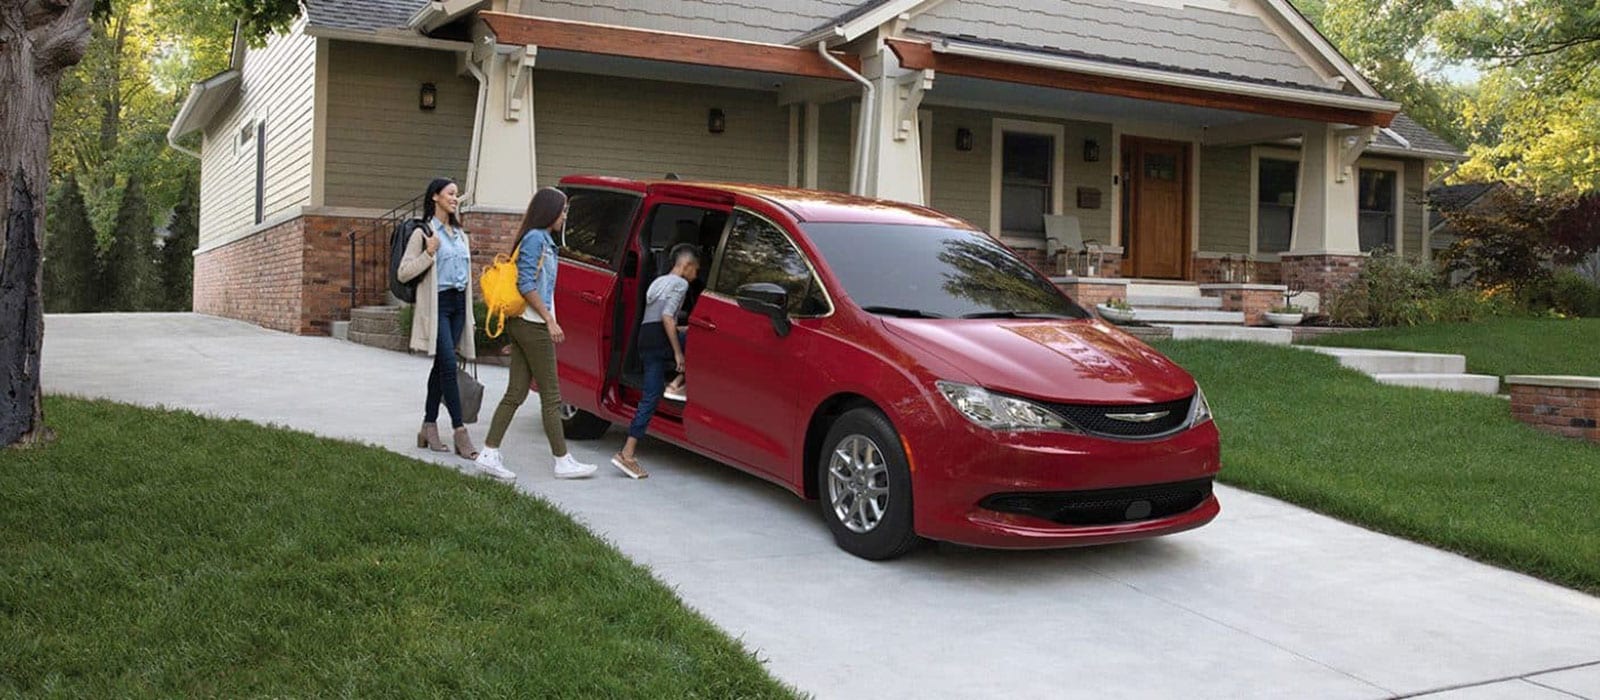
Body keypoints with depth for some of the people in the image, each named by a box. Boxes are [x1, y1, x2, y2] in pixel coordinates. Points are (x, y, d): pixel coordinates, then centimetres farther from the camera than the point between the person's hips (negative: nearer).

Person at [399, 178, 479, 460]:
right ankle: (460, 432, -14)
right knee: (448, 365, -13)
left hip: (459, 303, 7)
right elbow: (403, 272, -7)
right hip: (437, 304, -7)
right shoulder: (423, 233, -2)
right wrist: (428, 254, -20)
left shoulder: (460, 234, 19)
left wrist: (469, 315, 20)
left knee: (441, 366, 8)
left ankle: (429, 427, 14)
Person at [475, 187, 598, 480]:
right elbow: (526, 284, -19)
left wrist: (549, 320, 17)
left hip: (522, 324, 9)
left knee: (515, 393, 8)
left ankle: (489, 453, 8)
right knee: (551, 396, -2)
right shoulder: (536, 238, -13)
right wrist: (550, 320, -17)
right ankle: (563, 461, 4)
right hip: (533, 326, -9)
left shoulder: (543, 239, 16)